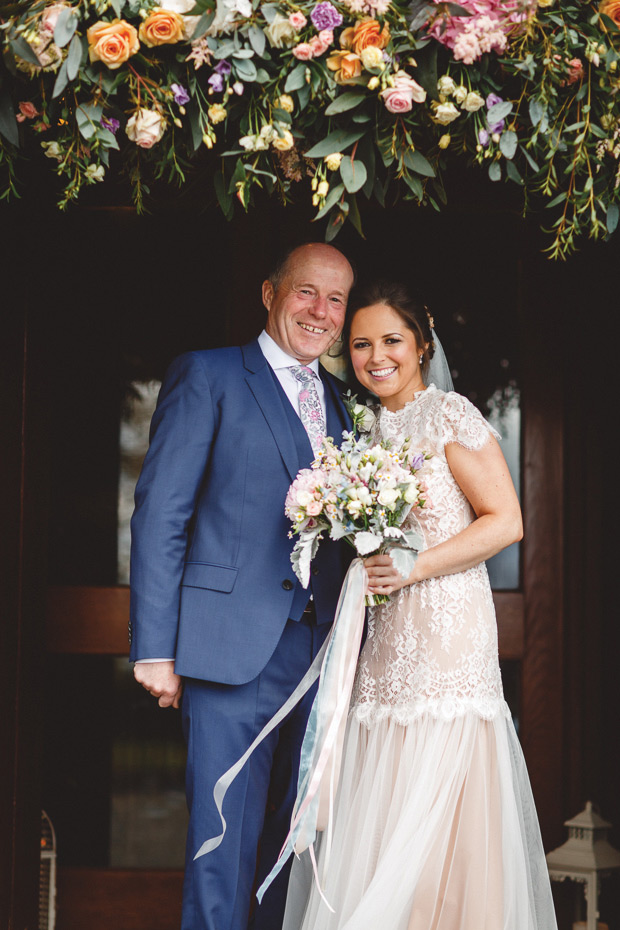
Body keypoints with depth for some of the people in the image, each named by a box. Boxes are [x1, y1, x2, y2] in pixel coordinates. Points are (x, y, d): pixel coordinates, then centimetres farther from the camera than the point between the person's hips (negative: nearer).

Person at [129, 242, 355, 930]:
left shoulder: (342, 402, 18)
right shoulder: (207, 376, 0)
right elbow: (160, 514, -6)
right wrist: (155, 648, -13)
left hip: (321, 654, 6)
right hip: (235, 651, -6)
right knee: (226, 841, -5)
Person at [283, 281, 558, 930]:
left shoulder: (449, 415, -4)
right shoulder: (368, 432, 17)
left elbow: (505, 521, -9)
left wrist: (414, 568, -15)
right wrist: (364, 565, 3)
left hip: (447, 628, -7)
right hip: (385, 640, 7)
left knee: (437, 819, -8)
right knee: (371, 825, 2)